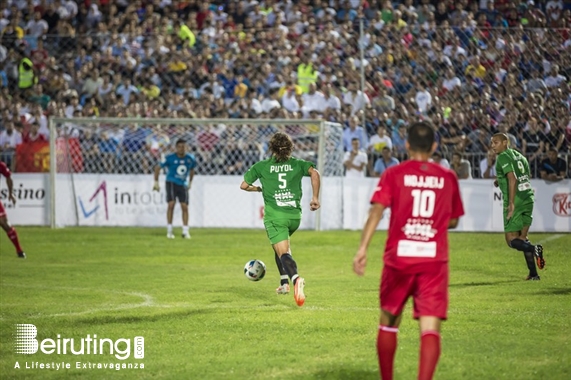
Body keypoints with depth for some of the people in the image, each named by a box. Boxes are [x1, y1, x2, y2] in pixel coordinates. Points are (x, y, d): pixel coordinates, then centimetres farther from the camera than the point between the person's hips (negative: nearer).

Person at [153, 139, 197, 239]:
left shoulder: (190, 159, 0)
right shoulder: (170, 158, -10)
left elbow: (192, 170, 21)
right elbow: (157, 168, 0)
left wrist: (190, 182, 20)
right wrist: (156, 182, -2)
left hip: (183, 185, 3)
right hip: (171, 183, -3)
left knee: (185, 207, -4)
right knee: (171, 204, -17)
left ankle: (185, 232, 4)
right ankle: (169, 231, -8)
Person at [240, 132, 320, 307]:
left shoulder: (262, 166, 6)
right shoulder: (297, 164, 9)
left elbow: (244, 185, 10)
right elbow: (314, 173, -8)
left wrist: (259, 188, 30)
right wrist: (315, 197, -3)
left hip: (275, 215, -3)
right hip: (295, 215, 4)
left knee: (283, 252, -14)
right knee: (279, 245, 30)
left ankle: (296, 279, -43)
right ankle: (284, 283, 25)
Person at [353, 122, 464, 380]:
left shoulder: (393, 174, 2)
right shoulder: (448, 177, 8)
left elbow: (376, 210, -11)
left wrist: (362, 248, -16)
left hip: (399, 257, 0)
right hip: (434, 260, 0)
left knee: (389, 322, 18)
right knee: (430, 328, -7)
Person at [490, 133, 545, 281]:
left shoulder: (503, 157, -8)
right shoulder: (519, 155, 18)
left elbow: (513, 179, -21)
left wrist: (511, 203, -24)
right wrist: (501, 182, 27)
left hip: (515, 200, -8)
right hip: (528, 198, 8)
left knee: (511, 240, -3)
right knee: (522, 238, 14)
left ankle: (534, 249, -28)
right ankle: (533, 273, 7)